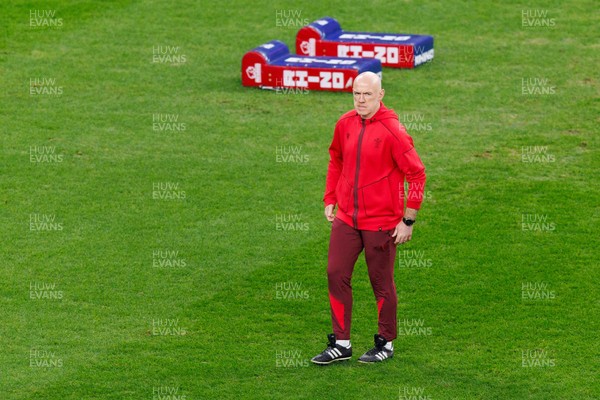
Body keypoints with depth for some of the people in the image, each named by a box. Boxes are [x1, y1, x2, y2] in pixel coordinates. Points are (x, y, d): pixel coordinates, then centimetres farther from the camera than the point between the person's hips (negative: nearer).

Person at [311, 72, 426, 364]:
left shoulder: (392, 130, -14)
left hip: (381, 222, -5)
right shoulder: (345, 124, 3)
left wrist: (408, 220, -11)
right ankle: (340, 344, 12)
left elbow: (416, 174, -11)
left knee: (381, 283, 6)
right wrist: (330, 200, 14)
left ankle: (386, 343, 21)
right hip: (346, 218, 5)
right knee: (336, 275, 2)